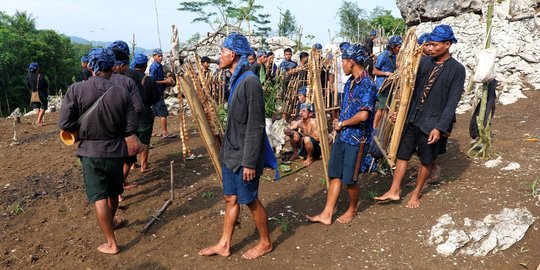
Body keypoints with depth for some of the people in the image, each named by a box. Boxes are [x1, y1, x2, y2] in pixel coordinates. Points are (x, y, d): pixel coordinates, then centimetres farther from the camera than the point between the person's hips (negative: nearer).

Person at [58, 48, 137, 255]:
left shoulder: (76, 90, -13)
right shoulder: (122, 92, -10)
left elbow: (65, 124, -12)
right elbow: (131, 127, -9)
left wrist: (85, 128, 7)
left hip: (91, 151, -2)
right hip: (116, 150, 2)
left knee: (99, 197, 4)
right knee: (113, 192, 22)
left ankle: (112, 244, 8)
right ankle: (110, 222, 46)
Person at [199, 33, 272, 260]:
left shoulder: (250, 81, -20)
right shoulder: (236, 79, 8)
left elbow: (256, 126, -22)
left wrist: (250, 162, -21)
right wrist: (226, 150, 17)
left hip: (244, 156, -8)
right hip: (230, 153, 8)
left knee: (250, 201, 7)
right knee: (231, 199, 16)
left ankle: (265, 243, 27)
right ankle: (224, 245, 30)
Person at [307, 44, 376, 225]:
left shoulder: (367, 84, -18)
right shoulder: (350, 81, 9)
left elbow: (363, 115, -25)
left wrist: (342, 123, -11)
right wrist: (339, 123, 1)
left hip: (356, 138, -8)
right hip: (342, 135, 8)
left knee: (349, 179, 5)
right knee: (335, 175, 10)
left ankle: (352, 209, 30)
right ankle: (326, 214, 17)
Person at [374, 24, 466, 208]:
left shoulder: (457, 69, -9)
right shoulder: (424, 62, 3)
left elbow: (452, 102, -12)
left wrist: (439, 128, -17)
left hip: (431, 123, -4)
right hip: (411, 118, 4)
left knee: (426, 160, 11)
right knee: (402, 154, 7)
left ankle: (416, 193, 28)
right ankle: (394, 191, 18)